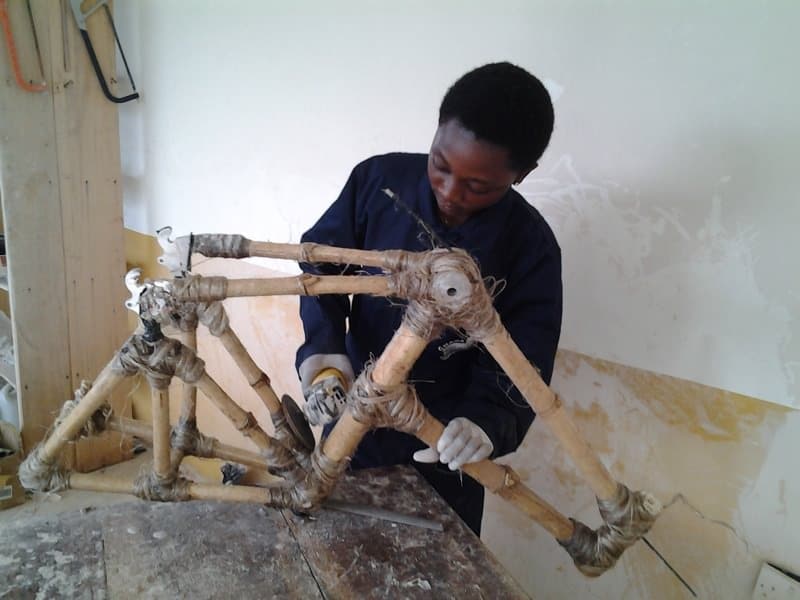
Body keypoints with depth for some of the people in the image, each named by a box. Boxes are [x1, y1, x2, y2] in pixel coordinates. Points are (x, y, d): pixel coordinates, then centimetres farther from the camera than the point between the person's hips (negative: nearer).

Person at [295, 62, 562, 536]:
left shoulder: (530, 248, -18)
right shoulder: (380, 179, -16)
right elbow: (322, 262, -5)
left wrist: (487, 422, -37)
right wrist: (322, 346, -21)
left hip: (443, 450, -1)